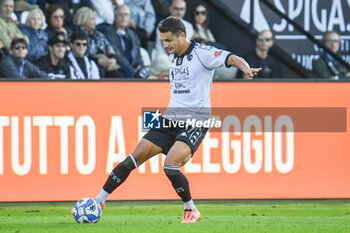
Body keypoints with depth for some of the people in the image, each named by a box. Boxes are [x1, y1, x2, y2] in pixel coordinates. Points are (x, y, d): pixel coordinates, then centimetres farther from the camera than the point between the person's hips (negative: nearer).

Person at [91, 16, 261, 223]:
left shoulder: (202, 53, -9)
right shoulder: (174, 57, 14)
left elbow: (232, 58, -21)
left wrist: (246, 68, -41)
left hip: (196, 121, -7)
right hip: (171, 120, 7)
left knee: (171, 165, -25)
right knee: (134, 159, 0)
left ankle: (192, 210, -6)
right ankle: (99, 201, 6)